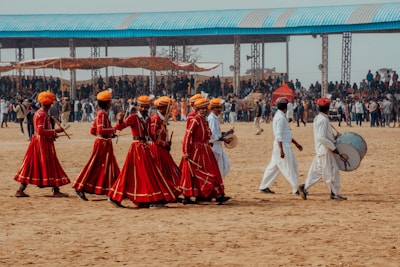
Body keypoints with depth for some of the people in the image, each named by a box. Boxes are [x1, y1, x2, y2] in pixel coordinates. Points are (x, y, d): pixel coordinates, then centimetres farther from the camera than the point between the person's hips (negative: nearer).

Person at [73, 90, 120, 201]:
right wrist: (113, 130, -18)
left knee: (108, 166, 13)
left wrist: (109, 134, 13)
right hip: (102, 144, -10)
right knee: (94, 166, -6)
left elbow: (93, 130, 15)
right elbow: (100, 130, -28)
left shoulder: (100, 113, 12)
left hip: (105, 143, 10)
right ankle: (80, 188, -2)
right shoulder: (102, 114, -17)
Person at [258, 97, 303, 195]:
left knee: (274, 166, 13)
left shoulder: (280, 116, 16)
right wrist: (281, 150, -24)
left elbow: (286, 133, 23)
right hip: (283, 145, -10)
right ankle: (296, 189, 0)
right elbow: (278, 135, -21)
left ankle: (264, 186, 17)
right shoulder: (281, 118, -16)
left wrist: (296, 143, 24)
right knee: (290, 168, -5)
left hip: (282, 145, 10)